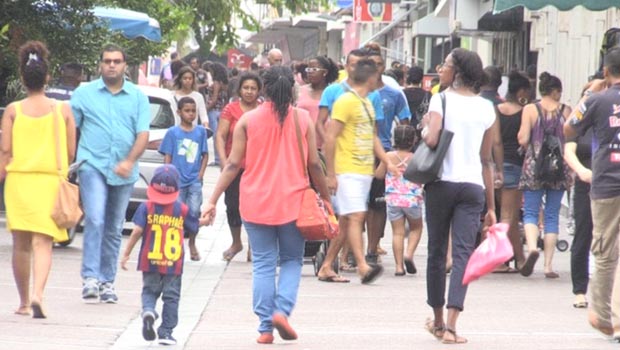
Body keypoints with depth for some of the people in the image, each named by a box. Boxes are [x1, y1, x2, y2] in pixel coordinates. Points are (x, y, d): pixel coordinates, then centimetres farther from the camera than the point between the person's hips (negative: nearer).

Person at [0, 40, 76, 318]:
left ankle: (24, 302, 20)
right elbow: (71, 153, 2)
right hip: (50, 181, -1)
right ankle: (37, 294, -24)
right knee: (43, 243, -3)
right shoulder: (62, 110, -1)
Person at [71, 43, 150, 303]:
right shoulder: (84, 94, 6)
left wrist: (129, 161, -16)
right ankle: (90, 277, -20)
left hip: (124, 172, 2)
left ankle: (107, 281, 15)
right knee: (95, 220, -18)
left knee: (114, 229, 8)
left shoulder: (138, 97, 8)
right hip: (93, 165, -2)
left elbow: (143, 134, 0)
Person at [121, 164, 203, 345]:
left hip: (151, 262, 0)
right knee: (171, 296, 7)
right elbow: (195, 227, 13)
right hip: (173, 263, 0)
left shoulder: (146, 207, -4)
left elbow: (137, 231, -10)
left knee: (149, 291, 14)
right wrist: (204, 220, 35)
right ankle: (166, 332, 6)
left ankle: (148, 310, -18)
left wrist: (126, 253, -5)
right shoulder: (182, 210, 0)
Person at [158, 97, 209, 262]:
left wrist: (201, 174, 0)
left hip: (195, 180, 1)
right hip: (177, 180, -1)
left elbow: (205, 155, 11)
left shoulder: (200, 131, 6)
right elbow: (167, 157, 2)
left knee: (194, 211, -3)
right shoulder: (172, 132, 1)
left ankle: (192, 244, 15)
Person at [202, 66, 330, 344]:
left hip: (256, 203, 1)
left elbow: (233, 164, -3)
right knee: (292, 260, 13)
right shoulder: (302, 118, -2)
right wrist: (325, 198, 12)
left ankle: (265, 328, 3)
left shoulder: (248, 120, -2)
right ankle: (282, 310, -8)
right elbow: (314, 164, 0)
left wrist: (213, 200, 1)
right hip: (292, 202, -1)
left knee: (263, 264, 7)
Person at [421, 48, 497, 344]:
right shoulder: (486, 109, 9)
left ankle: (438, 320, 24)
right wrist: (491, 206, 15)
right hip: (473, 186, 2)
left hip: (442, 183, -2)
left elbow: (431, 140, -20)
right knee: (463, 253, -4)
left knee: (436, 251, 12)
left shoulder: (442, 100, -4)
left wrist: (425, 128, 4)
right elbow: (486, 159, 11)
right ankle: (450, 326, -15)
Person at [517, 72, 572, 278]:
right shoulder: (566, 111, 0)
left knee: (530, 212, 5)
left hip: (534, 166, -1)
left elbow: (523, 139, -8)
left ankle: (532, 247, -24)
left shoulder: (530, 110, -3)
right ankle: (548, 265, 6)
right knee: (552, 215, 8)